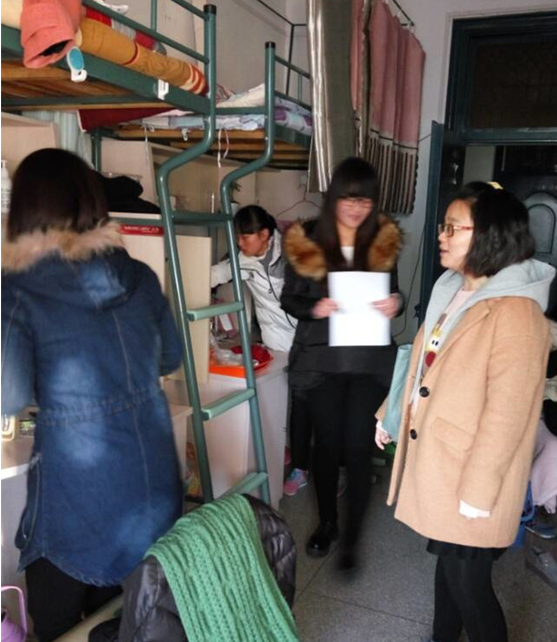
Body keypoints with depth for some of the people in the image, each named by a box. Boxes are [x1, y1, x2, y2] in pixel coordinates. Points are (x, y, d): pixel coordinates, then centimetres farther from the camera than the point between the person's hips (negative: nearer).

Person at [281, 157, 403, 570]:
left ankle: (352, 537, 19)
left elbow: (394, 293, 11)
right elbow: (289, 300, 0)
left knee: (358, 450, 1)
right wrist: (314, 308, -21)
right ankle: (327, 522, 34)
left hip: (370, 361, 1)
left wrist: (395, 304, -13)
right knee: (328, 445, 12)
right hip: (323, 359, 0)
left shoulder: (384, 241, 1)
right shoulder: (307, 241, -5)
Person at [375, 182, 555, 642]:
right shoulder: (452, 290, 5)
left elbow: (506, 415, -23)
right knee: (448, 564, 24)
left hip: (472, 475, -8)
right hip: (437, 458, 8)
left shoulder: (515, 312, -23)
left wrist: (478, 491, -20)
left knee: (468, 582, 8)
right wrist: (390, 414, 20)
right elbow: (423, 365, 15)